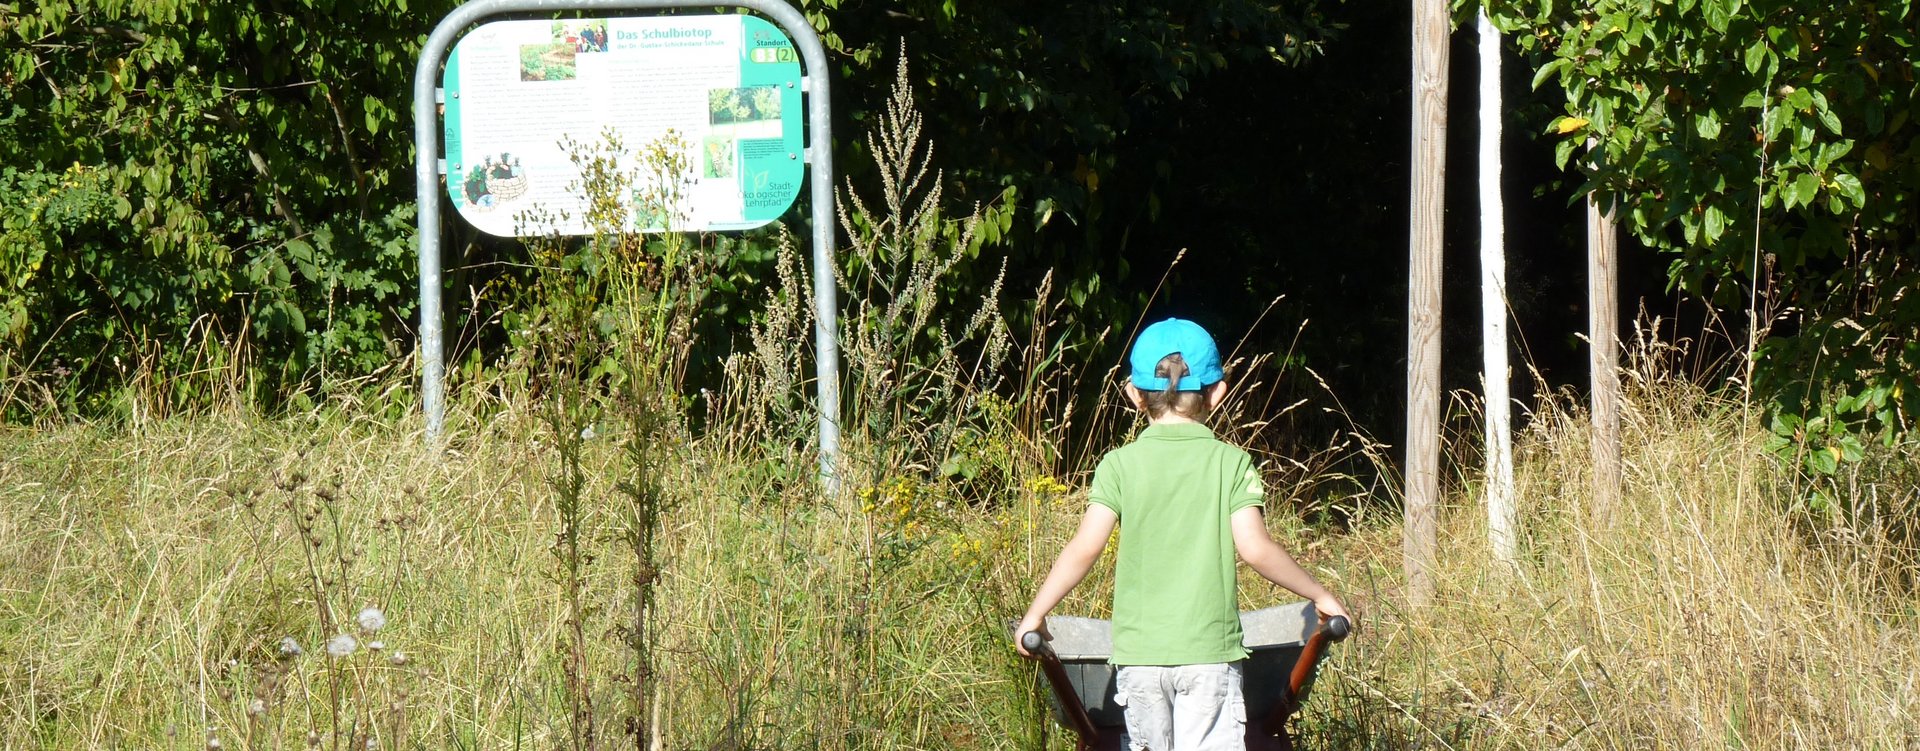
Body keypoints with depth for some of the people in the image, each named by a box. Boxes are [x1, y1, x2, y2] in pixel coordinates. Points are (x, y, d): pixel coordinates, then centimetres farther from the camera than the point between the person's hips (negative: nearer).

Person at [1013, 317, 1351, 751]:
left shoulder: (1120, 464, 1)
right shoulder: (1231, 463, 0)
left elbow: (1085, 548, -7)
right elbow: (1254, 548, -8)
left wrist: (1035, 615, 2)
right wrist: (1319, 596, 4)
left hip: (1139, 650, 2)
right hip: (1209, 650, -2)